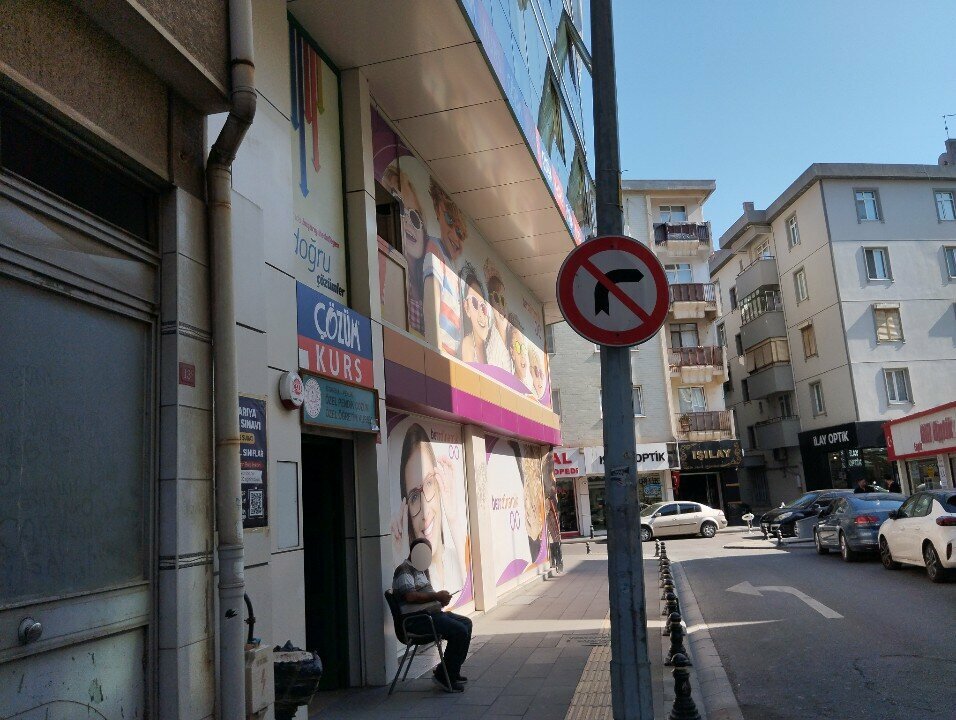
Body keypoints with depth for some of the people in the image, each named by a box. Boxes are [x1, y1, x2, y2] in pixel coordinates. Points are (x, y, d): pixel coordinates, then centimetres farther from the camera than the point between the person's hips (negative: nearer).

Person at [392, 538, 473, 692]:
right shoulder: (404, 570, -12)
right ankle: (444, 675, -8)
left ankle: (452, 672, 15)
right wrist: (437, 595, -16)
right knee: (459, 631, -21)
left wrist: (442, 598, 5)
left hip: (432, 613, 11)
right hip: (416, 619, -11)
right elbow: (411, 596, -25)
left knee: (466, 623, 12)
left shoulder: (422, 570, 21)